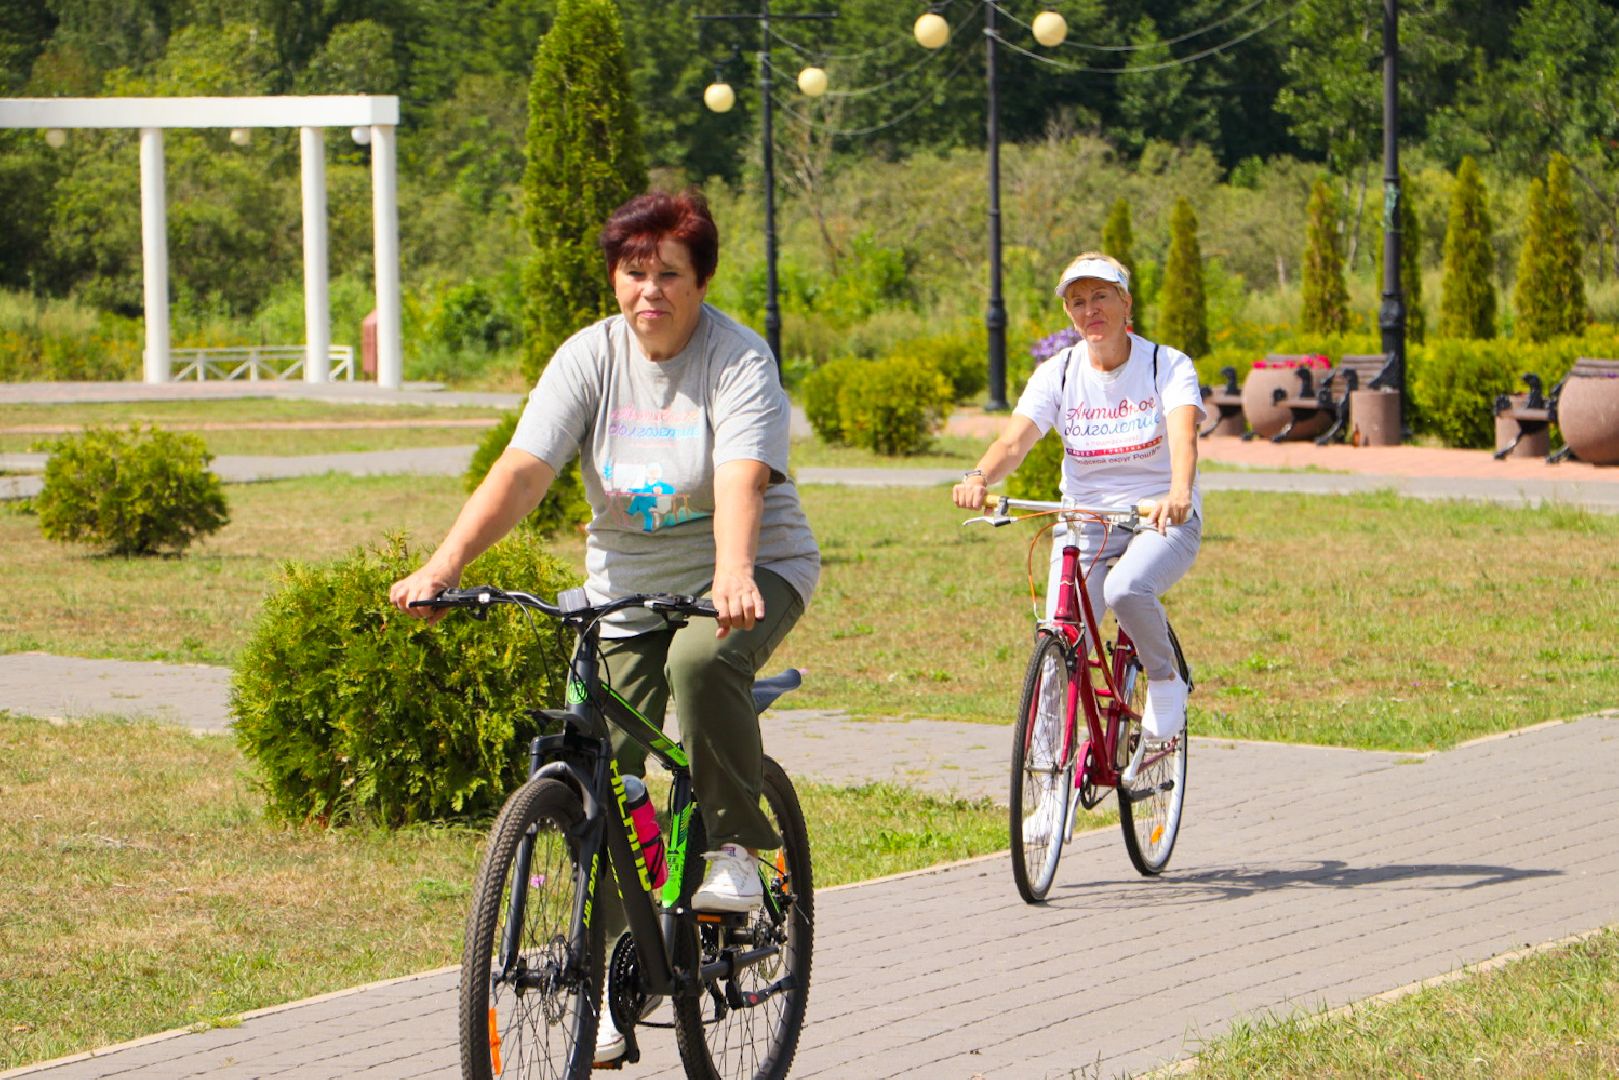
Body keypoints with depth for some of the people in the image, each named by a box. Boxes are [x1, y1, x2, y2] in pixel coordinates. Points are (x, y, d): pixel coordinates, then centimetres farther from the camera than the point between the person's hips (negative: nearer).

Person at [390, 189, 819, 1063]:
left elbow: (741, 480, -31)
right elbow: (520, 471, -15)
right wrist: (443, 565, -30)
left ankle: (736, 846, -17)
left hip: (753, 575, -4)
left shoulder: (738, 360, -15)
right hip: (627, 590, 4)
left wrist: (733, 576, -50)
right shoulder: (590, 359, -5)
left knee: (702, 660, -37)